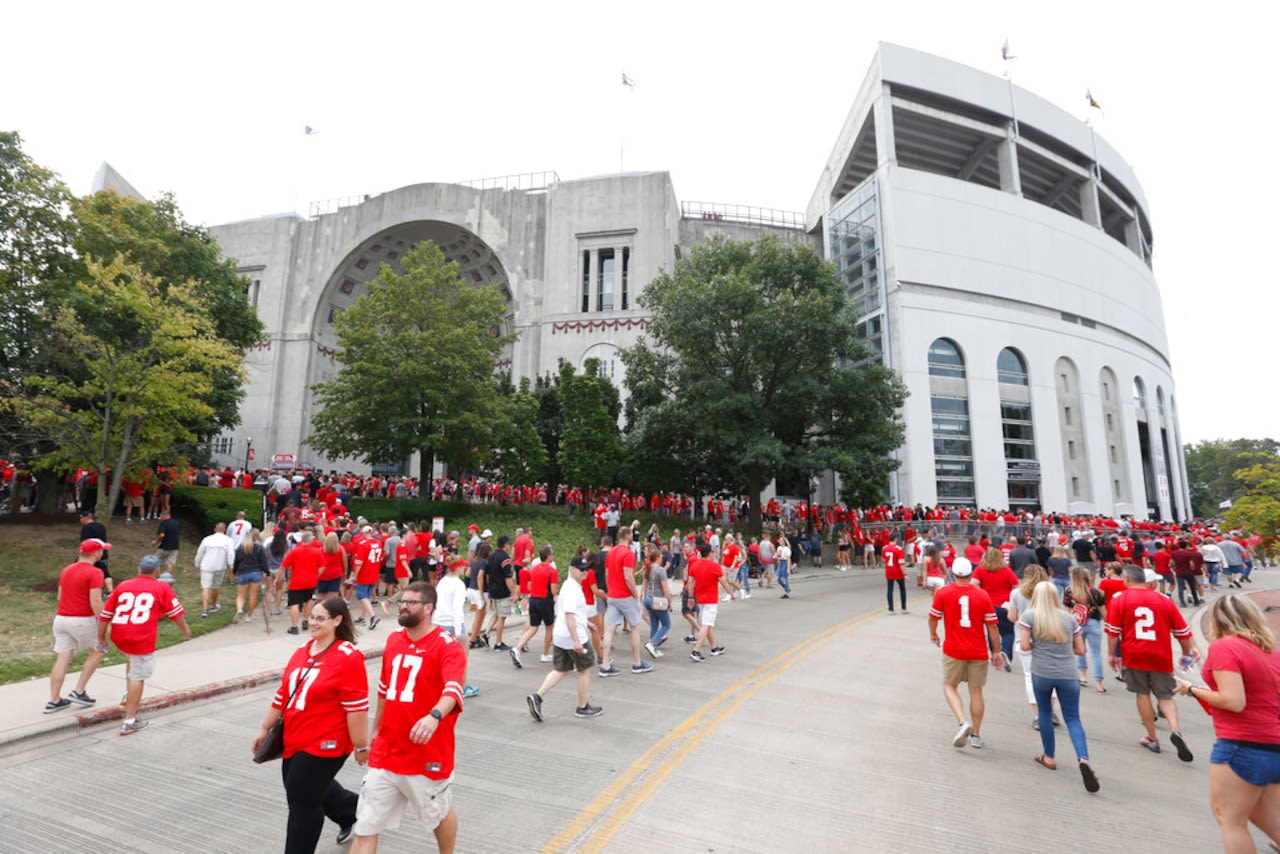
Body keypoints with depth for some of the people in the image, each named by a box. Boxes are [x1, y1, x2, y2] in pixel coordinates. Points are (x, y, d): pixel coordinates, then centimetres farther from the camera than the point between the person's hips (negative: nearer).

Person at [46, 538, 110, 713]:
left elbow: (59, 597, 18)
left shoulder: (66, 570, 10)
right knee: (98, 651, 13)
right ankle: (79, 691, 11)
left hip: (61, 619, 7)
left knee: (62, 659, 11)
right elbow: (95, 602, -19)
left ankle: (54, 701, 16)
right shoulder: (94, 573, -15)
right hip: (83, 621, -7)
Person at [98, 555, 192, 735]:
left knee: (133, 658, 34)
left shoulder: (122, 586, 13)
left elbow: (104, 615, 13)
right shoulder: (161, 587, 3)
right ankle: (130, 721, 7)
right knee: (138, 677, 3)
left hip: (118, 637, 5)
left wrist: (101, 638, 25)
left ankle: (129, 696, 31)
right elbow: (176, 612, 7)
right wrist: (185, 629, 22)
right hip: (142, 638, -5)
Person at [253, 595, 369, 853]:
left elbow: (357, 707, -20)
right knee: (315, 790, 23)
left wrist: (361, 745, -16)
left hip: (325, 744, -8)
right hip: (295, 741, 8)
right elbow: (283, 693, 14)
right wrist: (265, 728, 17)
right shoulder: (301, 651, 4)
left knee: (303, 801, 3)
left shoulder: (348, 657, -21)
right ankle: (352, 813, 48)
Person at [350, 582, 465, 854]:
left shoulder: (447, 645, -17)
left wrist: (435, 716, -50)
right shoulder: (393, 639, 4)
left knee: (439, 815, 19)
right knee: (365, 827, 8)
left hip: (428, 756, -5)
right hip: (385, 754, 5)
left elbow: (453, 689, -32)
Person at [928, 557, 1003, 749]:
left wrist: (933, 635, 22)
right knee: (976, 691, 13)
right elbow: (992, 626, -1)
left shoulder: (943, 593, -7)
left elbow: (933, 617, 2)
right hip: (978, 652, 2)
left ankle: (962, 722, -8)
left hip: (953, 650, -2)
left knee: (949, 686, 12)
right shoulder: (983, 595, -4)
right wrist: (997, 652, 10)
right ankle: (976, 735, 20)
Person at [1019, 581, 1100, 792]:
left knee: (1045, 713, 17)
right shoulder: (1069, 618, 5)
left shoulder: (1029, 616, -3)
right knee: (1073, 718, 8)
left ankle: (1049, 757, 28)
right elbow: (1080, 650, 8)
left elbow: (1024, 646, -8)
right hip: (1068, 675, 2)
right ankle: (1084, 758, -13)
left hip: (1041, 673, -2)